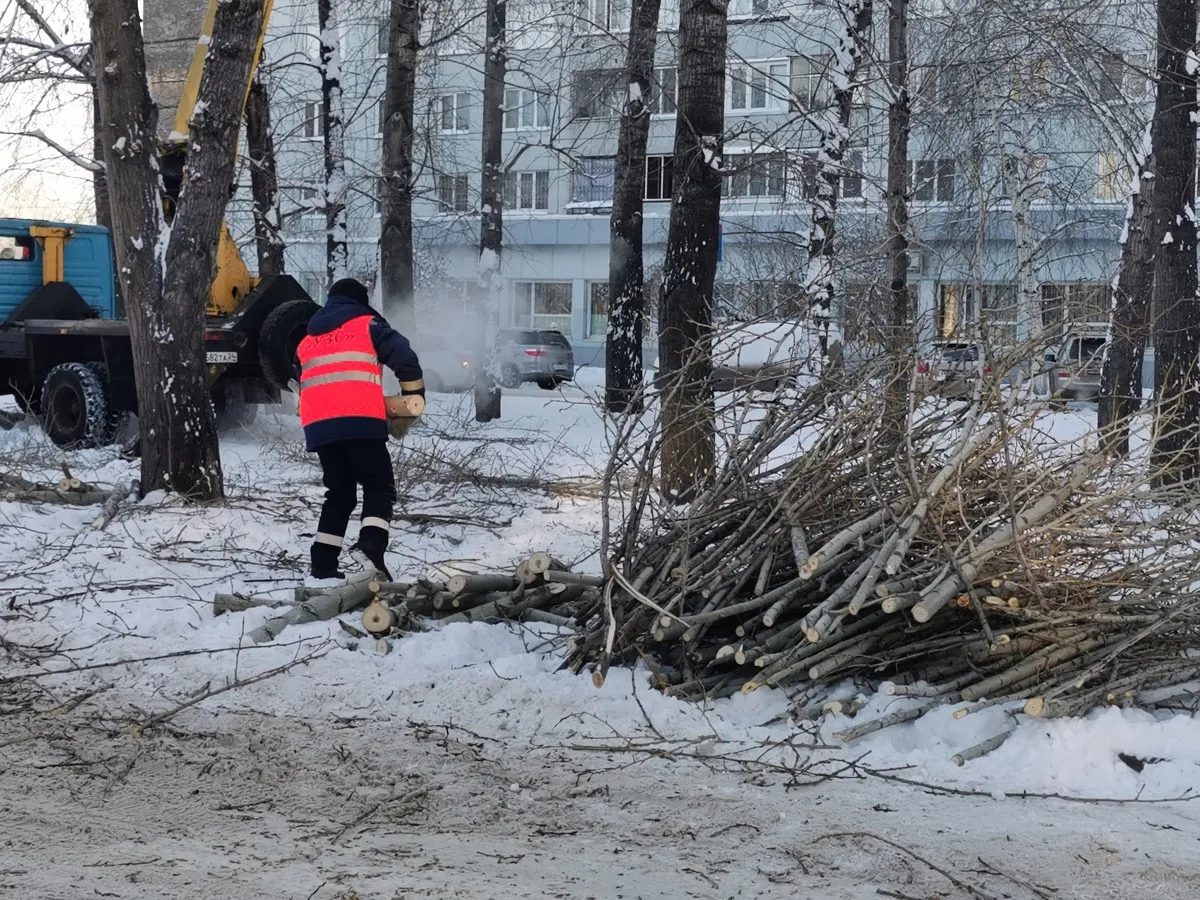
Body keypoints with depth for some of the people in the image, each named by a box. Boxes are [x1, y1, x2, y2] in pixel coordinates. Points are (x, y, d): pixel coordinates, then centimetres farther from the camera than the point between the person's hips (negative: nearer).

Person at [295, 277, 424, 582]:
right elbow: (404, 356, -2)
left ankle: (323, 563, 9)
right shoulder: (367, 325, 10)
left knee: (339, 493, 16)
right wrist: (414, 395, 8)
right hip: (360, 421, -5)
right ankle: (372, 545, -24)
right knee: (379, 487, 0)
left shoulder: (308, 340, 28)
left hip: (318, 425, 5)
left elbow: (303, 382, 28)